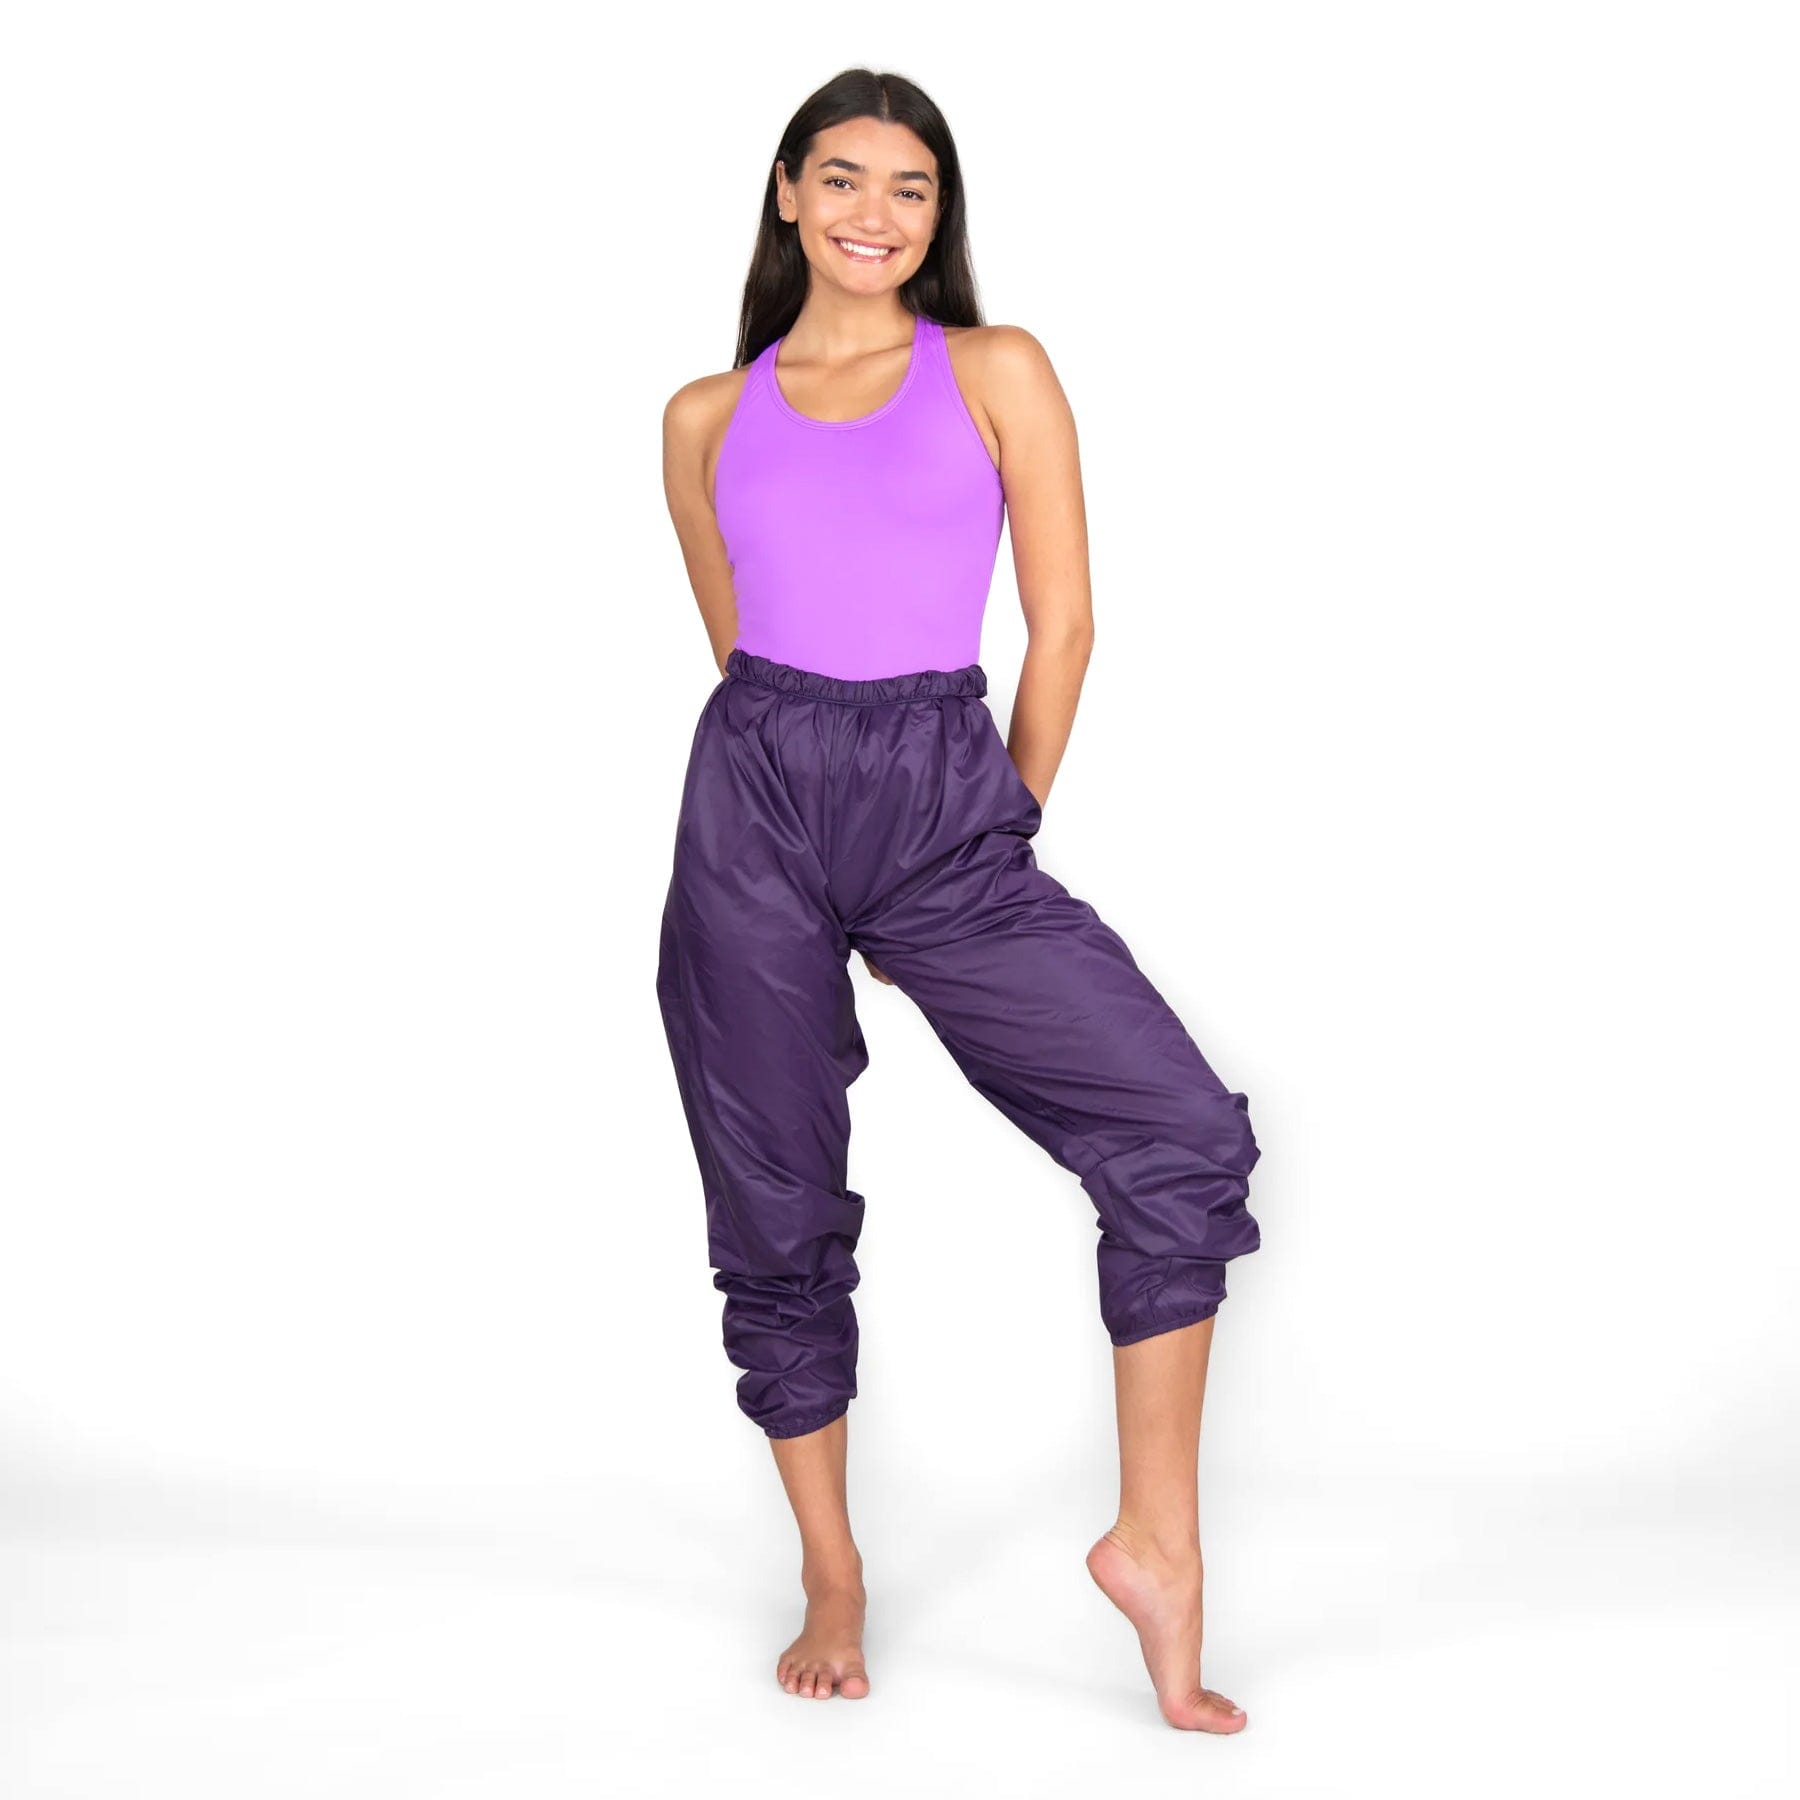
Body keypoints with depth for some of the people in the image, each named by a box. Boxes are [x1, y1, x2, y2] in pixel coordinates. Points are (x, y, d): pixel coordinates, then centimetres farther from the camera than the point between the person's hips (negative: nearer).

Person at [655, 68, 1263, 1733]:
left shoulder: (999, 374, 8)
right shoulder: (708, 418, 13)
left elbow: (1064, 624, 6)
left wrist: (1001, 839, 7)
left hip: (947, 801, -1)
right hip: (755, 803, 2)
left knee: (1186, 1133, -16)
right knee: (776, 1220, 5)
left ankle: (1157, 1544, -2)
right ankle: (832, 1580, 24)